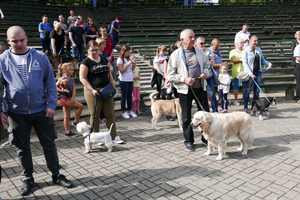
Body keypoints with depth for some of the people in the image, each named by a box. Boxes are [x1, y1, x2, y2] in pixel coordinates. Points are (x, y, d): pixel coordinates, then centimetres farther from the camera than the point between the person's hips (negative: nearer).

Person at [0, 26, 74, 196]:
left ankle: (57, 175, 26)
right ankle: (28, 179, 31)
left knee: (49, 144, 9)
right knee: (22, 148, 13)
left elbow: (50, 82, 0)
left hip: (41, 110, 0)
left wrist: (52, 105, -7)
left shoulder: (40, 57, -2)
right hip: (17, 113, 1)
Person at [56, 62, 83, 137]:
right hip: (64, 99, -7)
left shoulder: (72, 80, 9)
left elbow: (74, 90, 3)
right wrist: (63, 91, -20)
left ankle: (68, 132, 19)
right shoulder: (62, 79, -12)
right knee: (80, 106, -12)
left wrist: (73, 98, -11)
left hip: (69, 99, 7)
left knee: (67, 116, 12)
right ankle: (76, 122, 2)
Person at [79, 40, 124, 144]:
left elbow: (109, 74, 18)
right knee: (95, 115, 4)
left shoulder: (104, 59, 13)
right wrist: (92, 90, -18)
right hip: (93, 91, -5)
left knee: (110, 114, 7)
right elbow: (82, 78, -9)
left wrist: (113, 87, 10)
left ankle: (114, 136, 17)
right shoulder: (86, 62, -4)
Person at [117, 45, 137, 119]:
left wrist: (134, 65, -2)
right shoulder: (120, 60, -6)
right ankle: (124, 112, 9)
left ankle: (130, 111, 18)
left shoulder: (128, 59, 12)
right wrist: (128, 64, -17)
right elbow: (121, 71, -13)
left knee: (130, 96, 10)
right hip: (123, 80, -6)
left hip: (130, 80, 6)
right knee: (124, 96, 1)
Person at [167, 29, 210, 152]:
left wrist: (205, 73, 0)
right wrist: (184, 79, -16)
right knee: (186, 117, 6)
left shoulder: (199, 51, 8)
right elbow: (170, 75, -5)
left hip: (200, 87, 3)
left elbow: (207, 65, 21)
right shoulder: (176, 54, -4)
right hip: (185, 90, -3)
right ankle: (188, 141, 22)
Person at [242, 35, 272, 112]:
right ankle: (245, 107, 6)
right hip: (249, 73, -5)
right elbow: (245, 63, -12)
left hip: (258, 72, 5)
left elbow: (262, 60, 19)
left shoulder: (258, 50, 12)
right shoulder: (245, 51, -5)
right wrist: (251, 74, -20)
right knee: (247, 90, -2)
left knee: (257, 90, 9)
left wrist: (269, 64, -1)